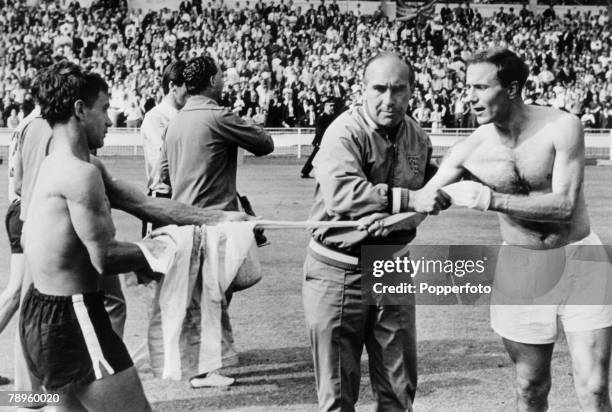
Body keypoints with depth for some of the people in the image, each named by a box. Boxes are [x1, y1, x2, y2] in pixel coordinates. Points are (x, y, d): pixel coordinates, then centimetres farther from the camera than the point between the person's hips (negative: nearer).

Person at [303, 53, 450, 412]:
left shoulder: (418, 138, 5)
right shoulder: (345, 132, -16)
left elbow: (430, 191, 8)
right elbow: (340, 192, -32)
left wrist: (396, 218, -13)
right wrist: (408, 199, -37)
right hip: (339, 272, -5)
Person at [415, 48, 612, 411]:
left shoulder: (562, 127, -15)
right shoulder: (470, 150, -8)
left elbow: (563, 205, -23)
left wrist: (491, 200, -30)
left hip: (579, 261, -2)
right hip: (521, 270, 2)